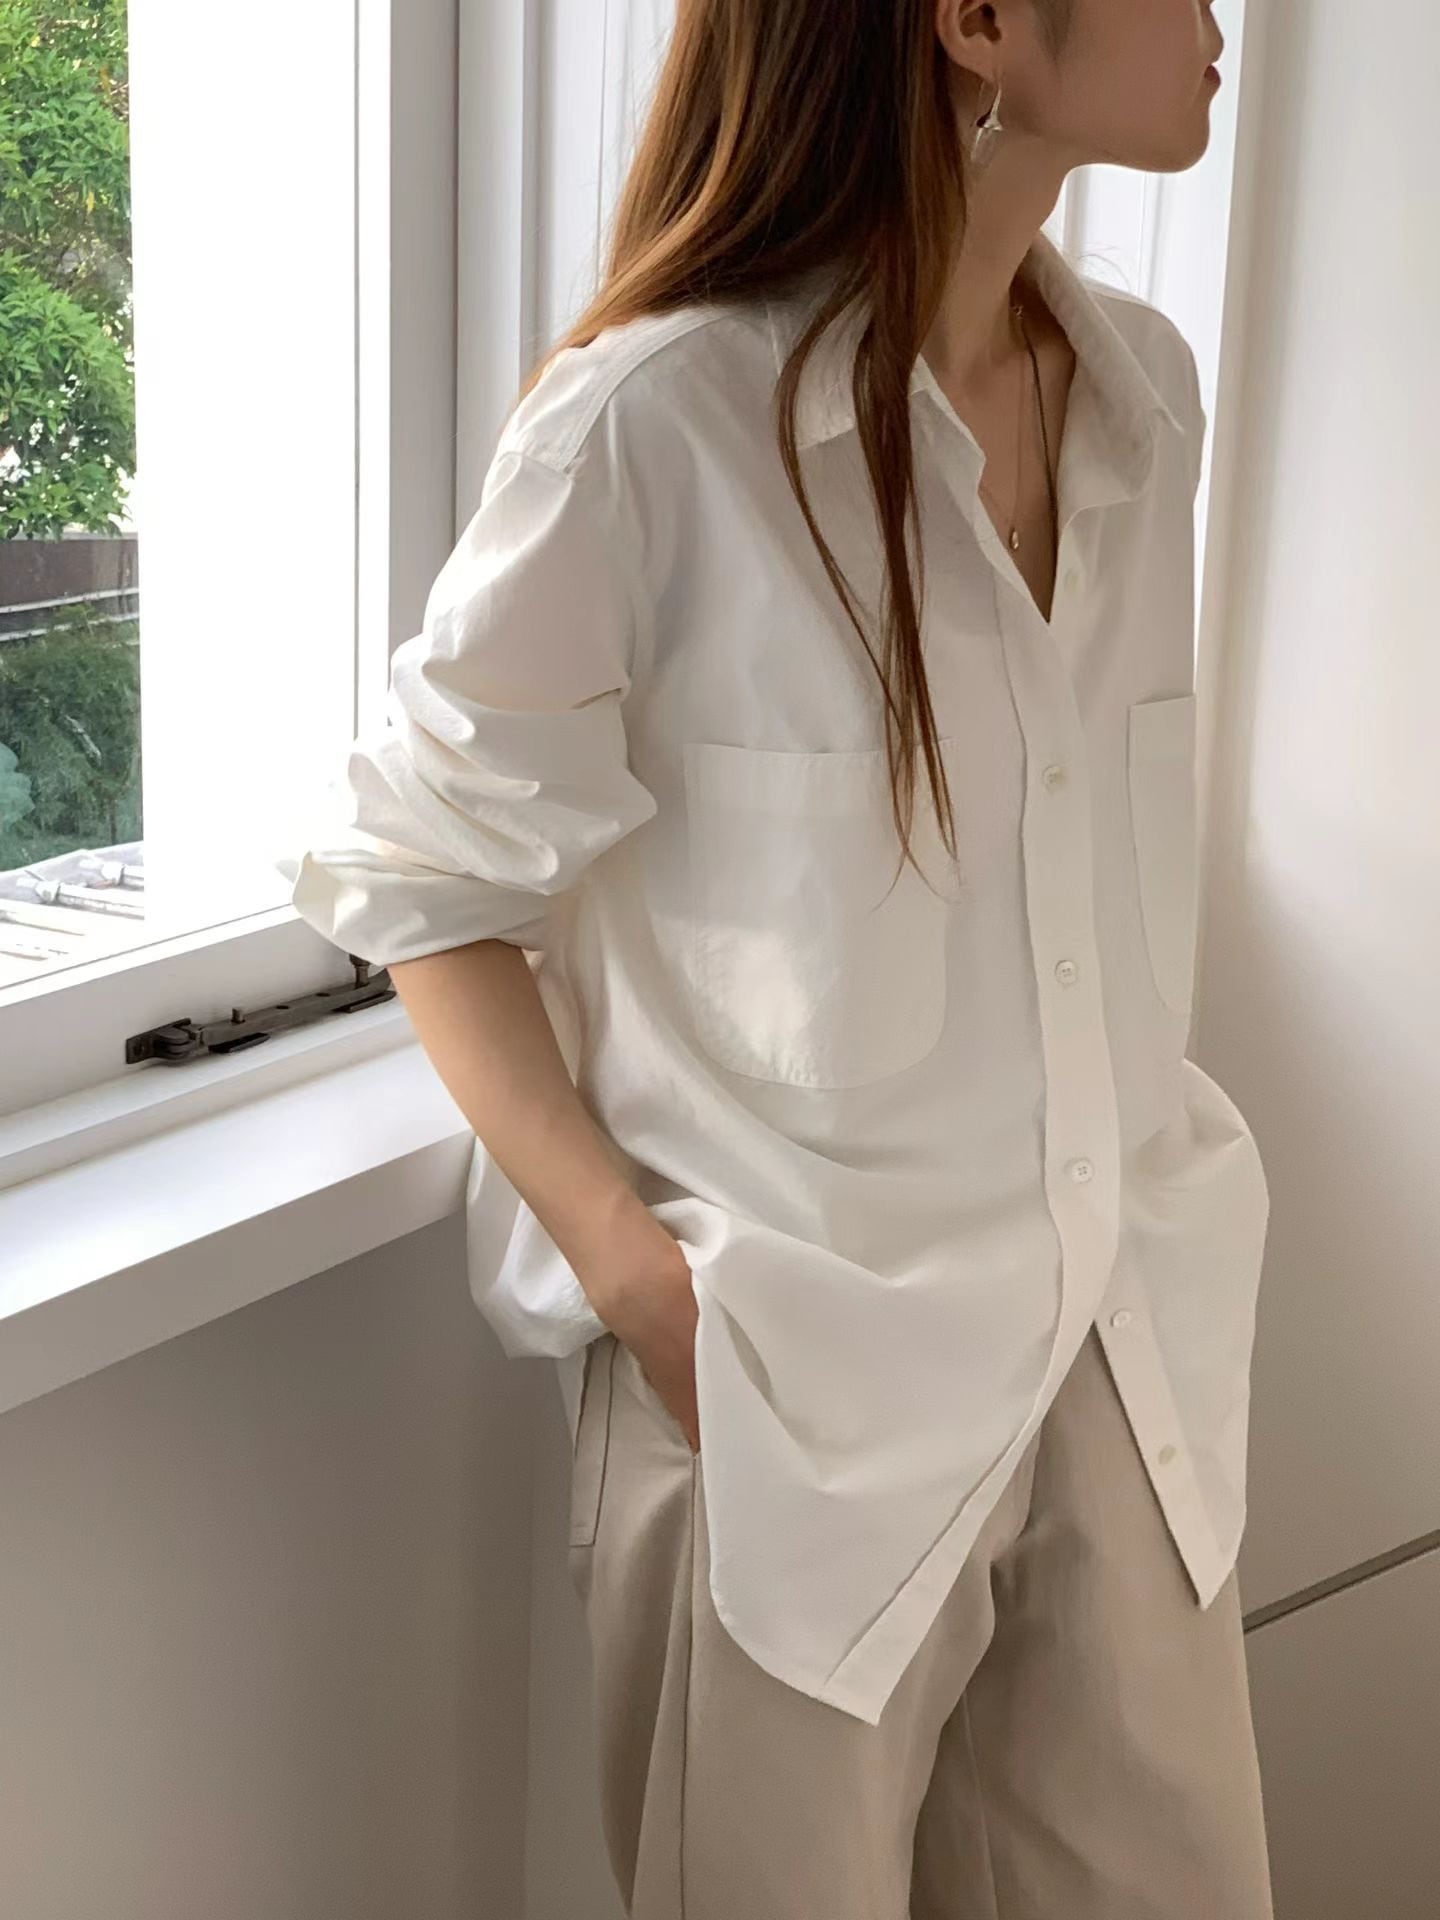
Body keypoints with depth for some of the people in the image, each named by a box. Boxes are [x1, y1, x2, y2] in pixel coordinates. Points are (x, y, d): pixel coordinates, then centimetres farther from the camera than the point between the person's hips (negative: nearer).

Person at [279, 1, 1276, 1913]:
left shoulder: (1144, 387, 3)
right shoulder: (650, 425, -17)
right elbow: (421, 871, -7)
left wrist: (1144, 1197, 10)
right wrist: (629, 1262, -14)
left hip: (1128, 1337, 6)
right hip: (794, 1368, -6)